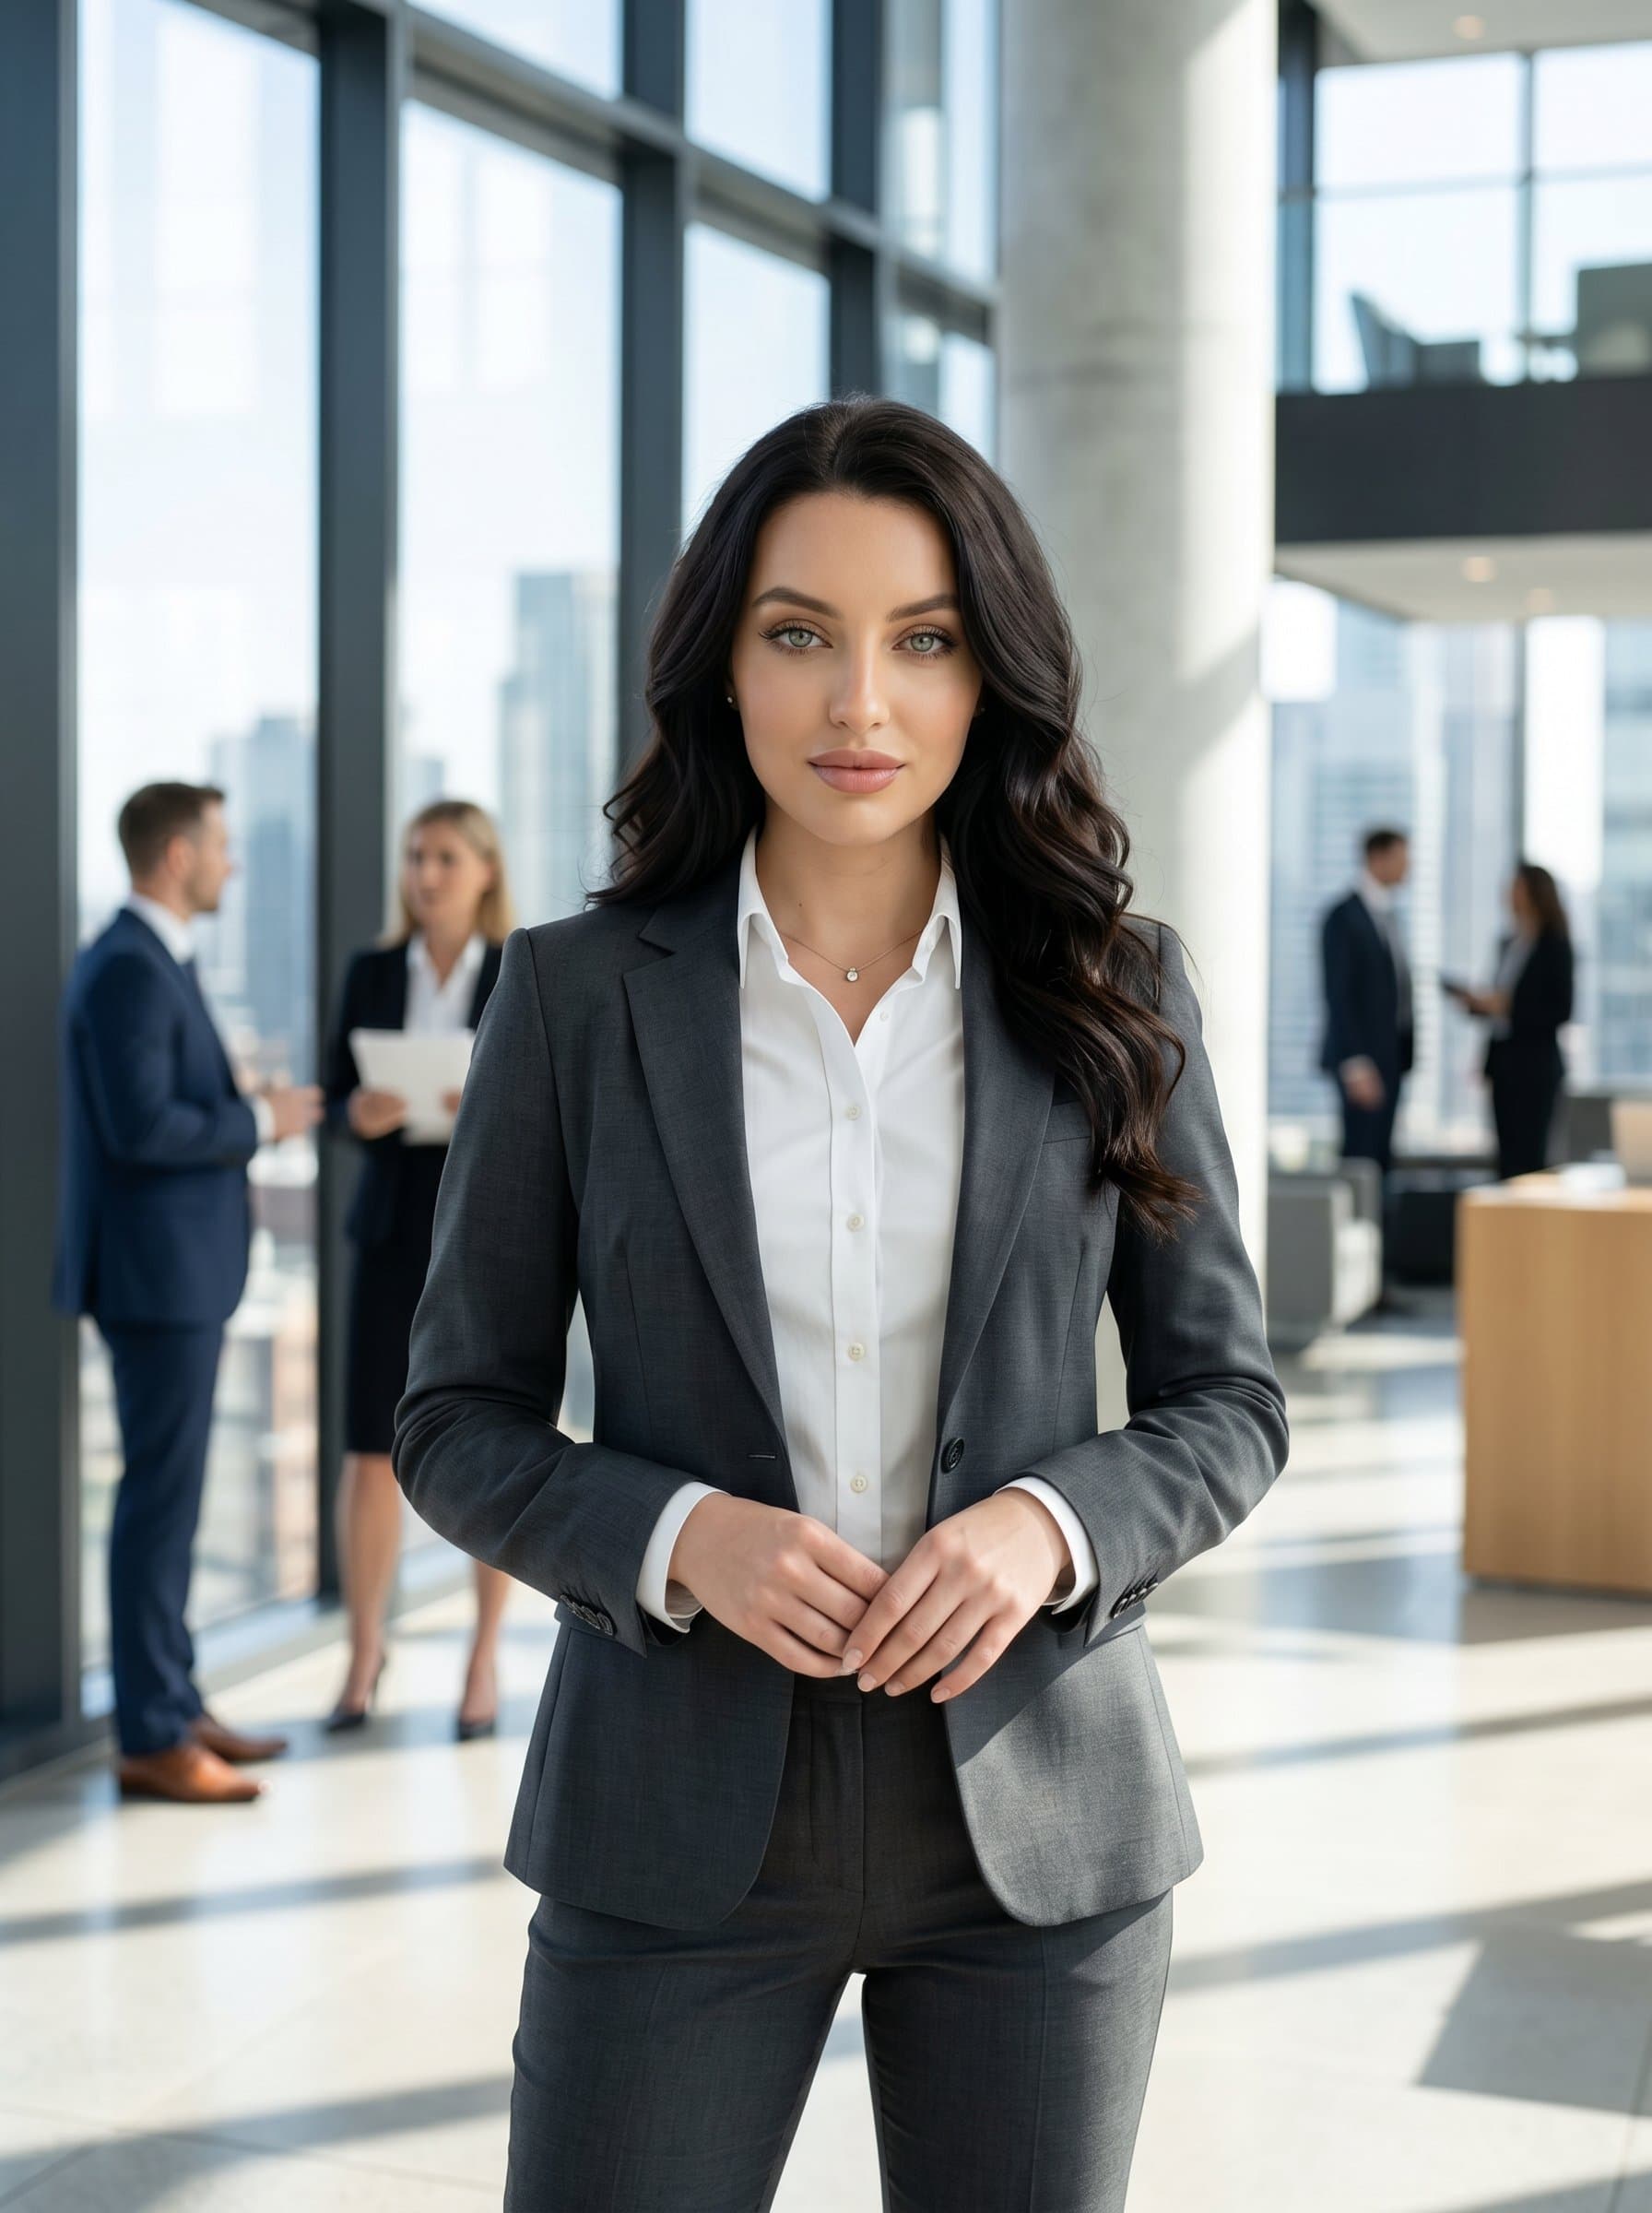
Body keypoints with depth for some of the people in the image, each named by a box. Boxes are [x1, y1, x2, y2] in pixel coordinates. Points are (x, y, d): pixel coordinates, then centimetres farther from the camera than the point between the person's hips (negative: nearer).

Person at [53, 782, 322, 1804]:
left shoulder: (159, 962, 16)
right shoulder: (128, 969, -16)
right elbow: (139, 1126, -23)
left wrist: (251, 1108, 8)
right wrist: (260, 1122, -13)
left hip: (181, 1268, 11)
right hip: (155, 1269, -11)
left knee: (172, 1491, 14)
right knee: (162, 1496, -5)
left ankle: (174, 1702, 23)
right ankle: (152, 1739, 1)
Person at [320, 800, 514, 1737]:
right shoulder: (372, 973, 6)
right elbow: (337, 1099, 8)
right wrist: (358, 1115, -14)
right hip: (395, 1233, 2)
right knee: (371, 1449, 1)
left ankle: (486, 1660, 16)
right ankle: (365, 1653, 17)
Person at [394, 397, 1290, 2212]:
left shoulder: (1111, 991, 0)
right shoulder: (577, 990, -2)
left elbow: (1225, 1399, 4)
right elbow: (458, 1420, 1)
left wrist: (1050, 1524, -15)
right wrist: (677, 1538, -17)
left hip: (1036, 1808, 1)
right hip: (680, 1817, -1)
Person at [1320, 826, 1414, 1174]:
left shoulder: (1388, 915, 16)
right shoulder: (1344, 917, -11)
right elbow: (1339, 995, -16)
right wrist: (1355, 1064, -21)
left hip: (1392, 1055, 8)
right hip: (1363, 1057, -8)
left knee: (1381, 1156, 8)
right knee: (1361, 1156, -9)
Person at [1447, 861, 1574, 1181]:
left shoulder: (1555, 946, -7)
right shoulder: (1509, 944, 11)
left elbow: (1560, 1011, -12)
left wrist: (1506, 1008, -18)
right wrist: (1477, 1001, 0)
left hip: (1536, 1064, -6)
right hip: (1503, 1061, 6)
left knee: (1528, 1155, -7)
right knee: (1507, 1155, 6)